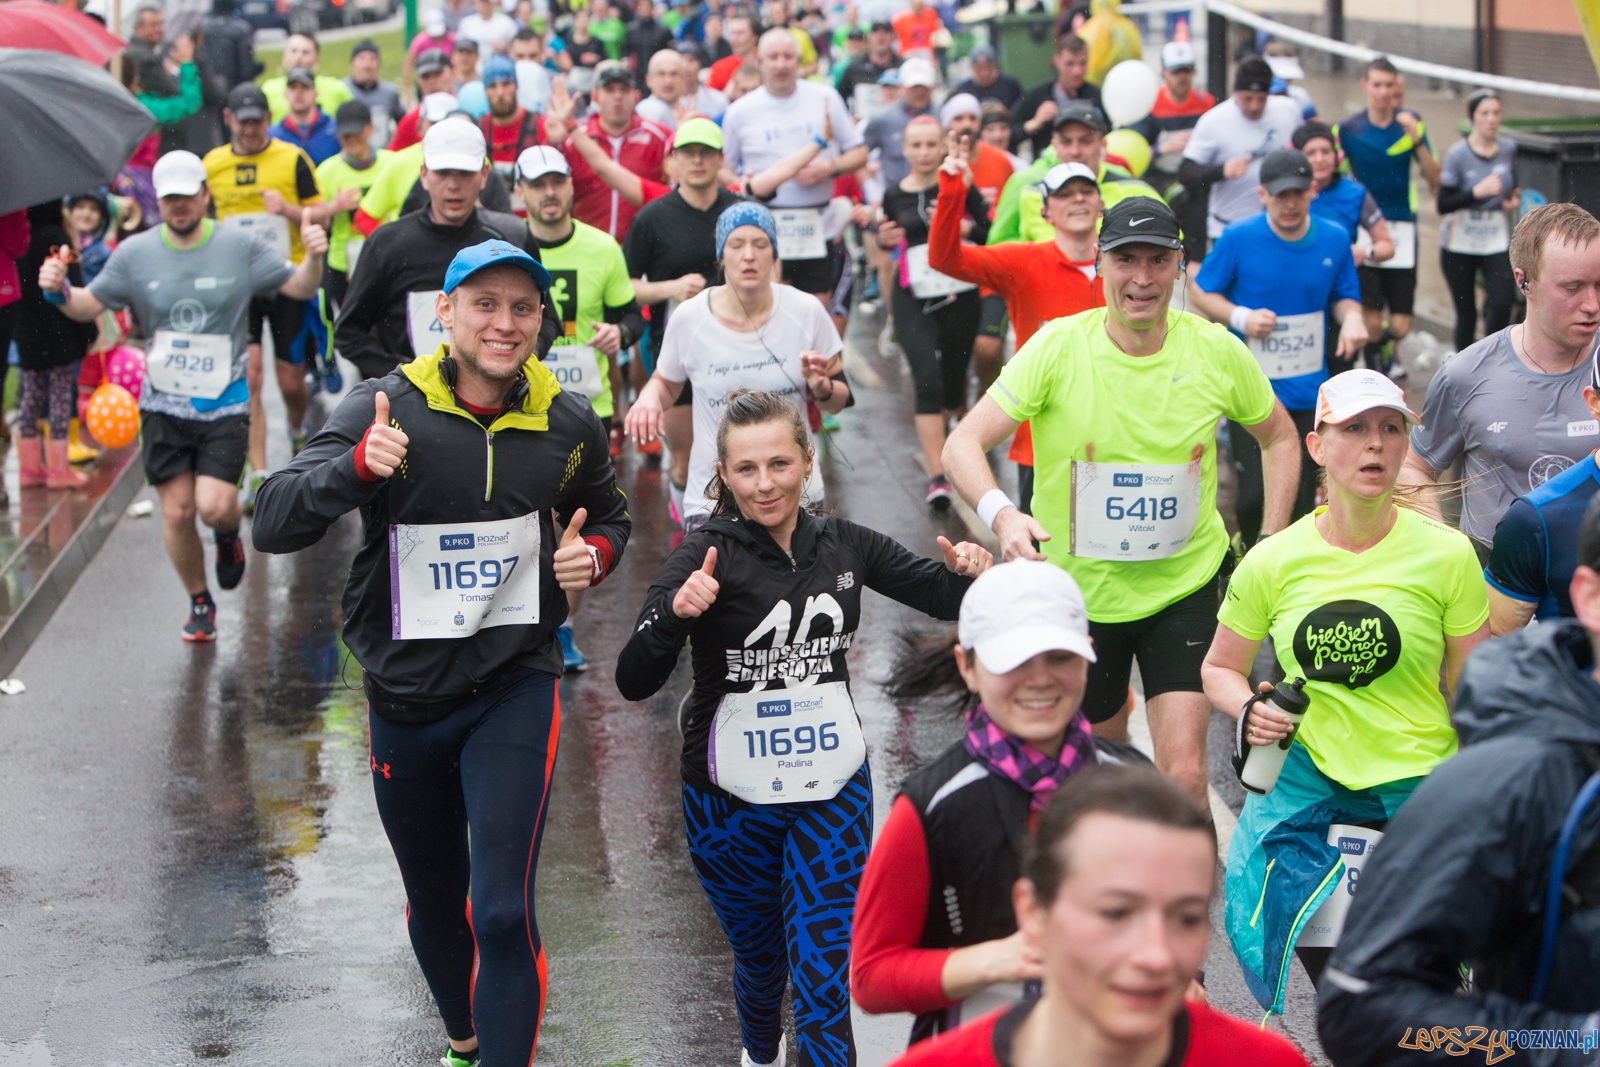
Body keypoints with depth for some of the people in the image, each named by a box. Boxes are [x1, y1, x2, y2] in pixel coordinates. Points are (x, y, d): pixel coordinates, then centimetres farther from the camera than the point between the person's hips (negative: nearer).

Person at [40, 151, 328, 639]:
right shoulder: (135, 253, 1)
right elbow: (91, 305, 8)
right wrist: (61, 291, -13)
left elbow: (299, 287, 0)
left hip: (224, 403, -2)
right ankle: (199, 603, 25)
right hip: (163, 405, 2)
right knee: (177, 512, 2)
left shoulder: (240, 246, -3)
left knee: (214, 505, -15)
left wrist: (313, 259, -21)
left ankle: (228, 535, 24)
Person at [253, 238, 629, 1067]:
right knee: (433, 898, 20)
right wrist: (359, 465, -37)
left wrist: (594, 555, -7)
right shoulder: (388, 407, -11)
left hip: (515, 689, -1)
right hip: (405, 695, 1)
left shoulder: (568, 423, -3)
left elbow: (609, 516, 17)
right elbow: (272, 526, -19)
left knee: (502, 913, -14)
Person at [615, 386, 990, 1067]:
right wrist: (676, 610, -40)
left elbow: (945, 597, 11)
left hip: (833, 788, 1)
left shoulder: (844, 545, -2)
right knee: (759, 954, 20)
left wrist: (967, 573, -12)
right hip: (731, 796, -1)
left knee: (825, 977, -8)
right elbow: (634, 682, -22)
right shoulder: (707, 556, -14)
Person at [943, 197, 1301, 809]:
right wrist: (1000, 513, -39)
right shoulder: (1057, 348, -15)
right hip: (1078, 590, 0)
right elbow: (963, 444, -18)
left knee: (1183, 772, -13)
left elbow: (1279, 437, 10)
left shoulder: (1217, 351, -8)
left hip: (1185, 584, 0)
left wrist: (1271, 545, 1)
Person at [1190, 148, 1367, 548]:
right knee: (1256, 492, -9)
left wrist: (1351, 317, -11)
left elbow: (1344, 297, 13)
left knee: (1300, 497, 7)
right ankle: (1249, 546, 24)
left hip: (1309, 392, 3)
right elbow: (1199, 291, 1)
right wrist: (1241, 317, -16)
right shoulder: (1239, 239, -9)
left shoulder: (1333, 240, 0)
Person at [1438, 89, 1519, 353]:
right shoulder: (1458, 153, -9)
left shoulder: (1508, 148, 3)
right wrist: (1477, 192, -26)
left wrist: (1512, 200, 3)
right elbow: (1443, 205, -14)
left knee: (1503, 302, -14)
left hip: (1497, 239, 3)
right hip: (1460, 241, -3)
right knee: (1466, 312, 2)